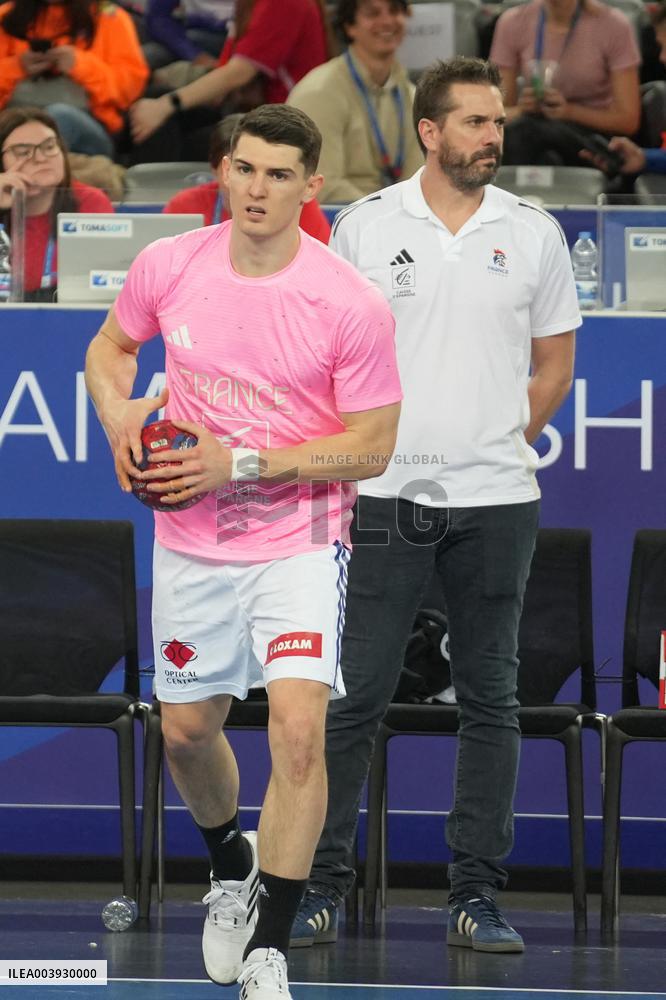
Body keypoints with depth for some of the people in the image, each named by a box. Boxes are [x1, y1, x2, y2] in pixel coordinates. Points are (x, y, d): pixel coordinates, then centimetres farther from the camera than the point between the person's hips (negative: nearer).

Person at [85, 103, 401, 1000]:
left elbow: (371, 447, -12)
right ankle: (232, 868, 46)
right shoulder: (167, 267, -6)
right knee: (186, 730, 14)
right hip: (191, 545, 4)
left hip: (300, 542, -4)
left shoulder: (351, 304, -17)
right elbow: (111, 345, 15)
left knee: (298, 727, -19)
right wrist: (118, 411, -7)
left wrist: (241, 464, -20)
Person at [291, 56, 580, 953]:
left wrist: (502, 439, 4)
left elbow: (553, 361, 13)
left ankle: (477, 895, 10)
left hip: (497, 502, 2)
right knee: (355, 696, -2)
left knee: (490, 701, 5)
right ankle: (322, 885, 6)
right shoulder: (364, 227, 1)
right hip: (387, 499, -2)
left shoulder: (533, 233, 5)